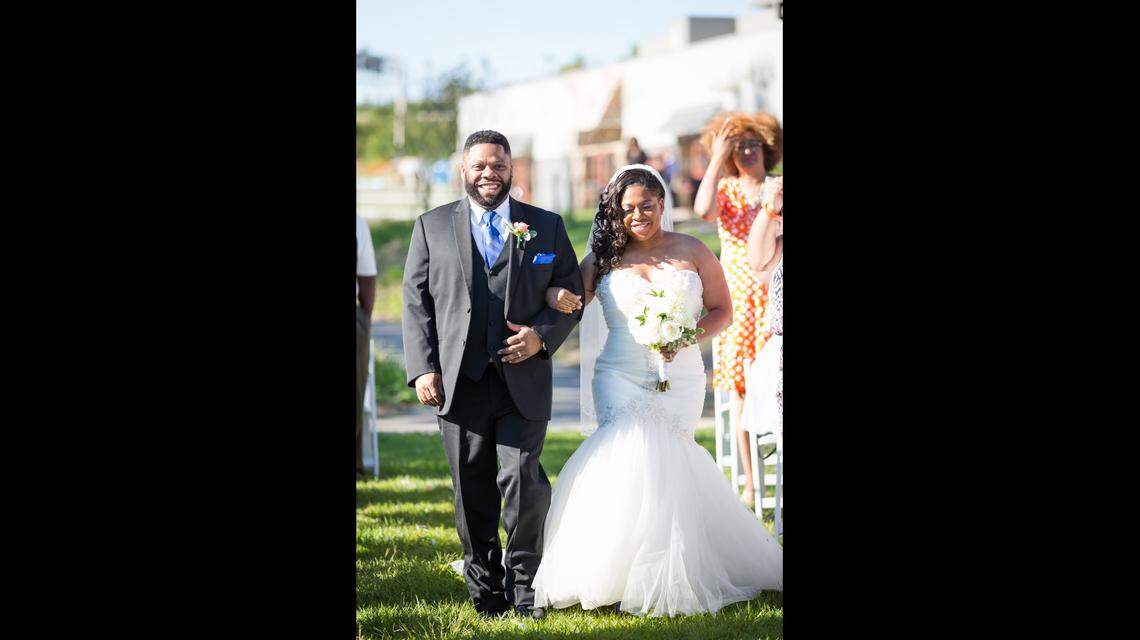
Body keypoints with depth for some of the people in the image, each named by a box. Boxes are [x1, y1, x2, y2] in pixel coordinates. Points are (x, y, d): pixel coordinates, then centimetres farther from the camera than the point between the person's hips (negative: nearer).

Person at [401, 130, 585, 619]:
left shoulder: (547, 227, 10)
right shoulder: (432, 226, 10)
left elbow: (572, 294, 10)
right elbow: (416, 303, 7)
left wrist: (543, 336, -9)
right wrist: (423, 369, -4)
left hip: (523, 380, -1)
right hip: (458, 380, 1)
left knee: (523, 482, -9)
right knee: (472, 493, 6)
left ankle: (524, 583, 8)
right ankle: (485, 591, 17)